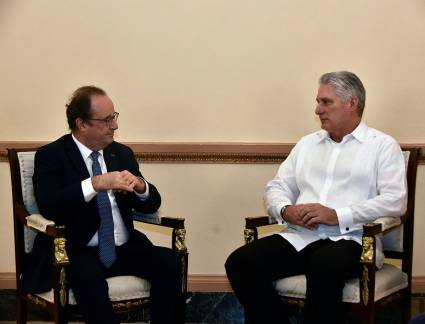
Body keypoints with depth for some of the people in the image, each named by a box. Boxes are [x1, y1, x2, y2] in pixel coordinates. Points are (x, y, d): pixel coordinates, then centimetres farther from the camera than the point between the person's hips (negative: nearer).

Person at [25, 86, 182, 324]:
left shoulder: (122, 153, 12)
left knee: (170, 260, -21)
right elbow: (48, 206, -19)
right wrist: (96, 183, -30)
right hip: (78, 253, -5)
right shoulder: (51, 155, -3)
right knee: (88, 276, -36)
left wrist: (139, 185, -13)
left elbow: (151, 205, 11)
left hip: (125, 249, 5)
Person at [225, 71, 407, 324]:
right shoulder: (307, 143, 23)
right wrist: (286, 211, -5)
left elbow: (395, 201, -7)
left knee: (324, 267, -39)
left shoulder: (382, 146, 6)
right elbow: (277, 187, 20)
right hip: (299, 237, 5)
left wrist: (337, 215, -16)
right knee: (240, 263, -19)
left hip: (350, 239, -5)